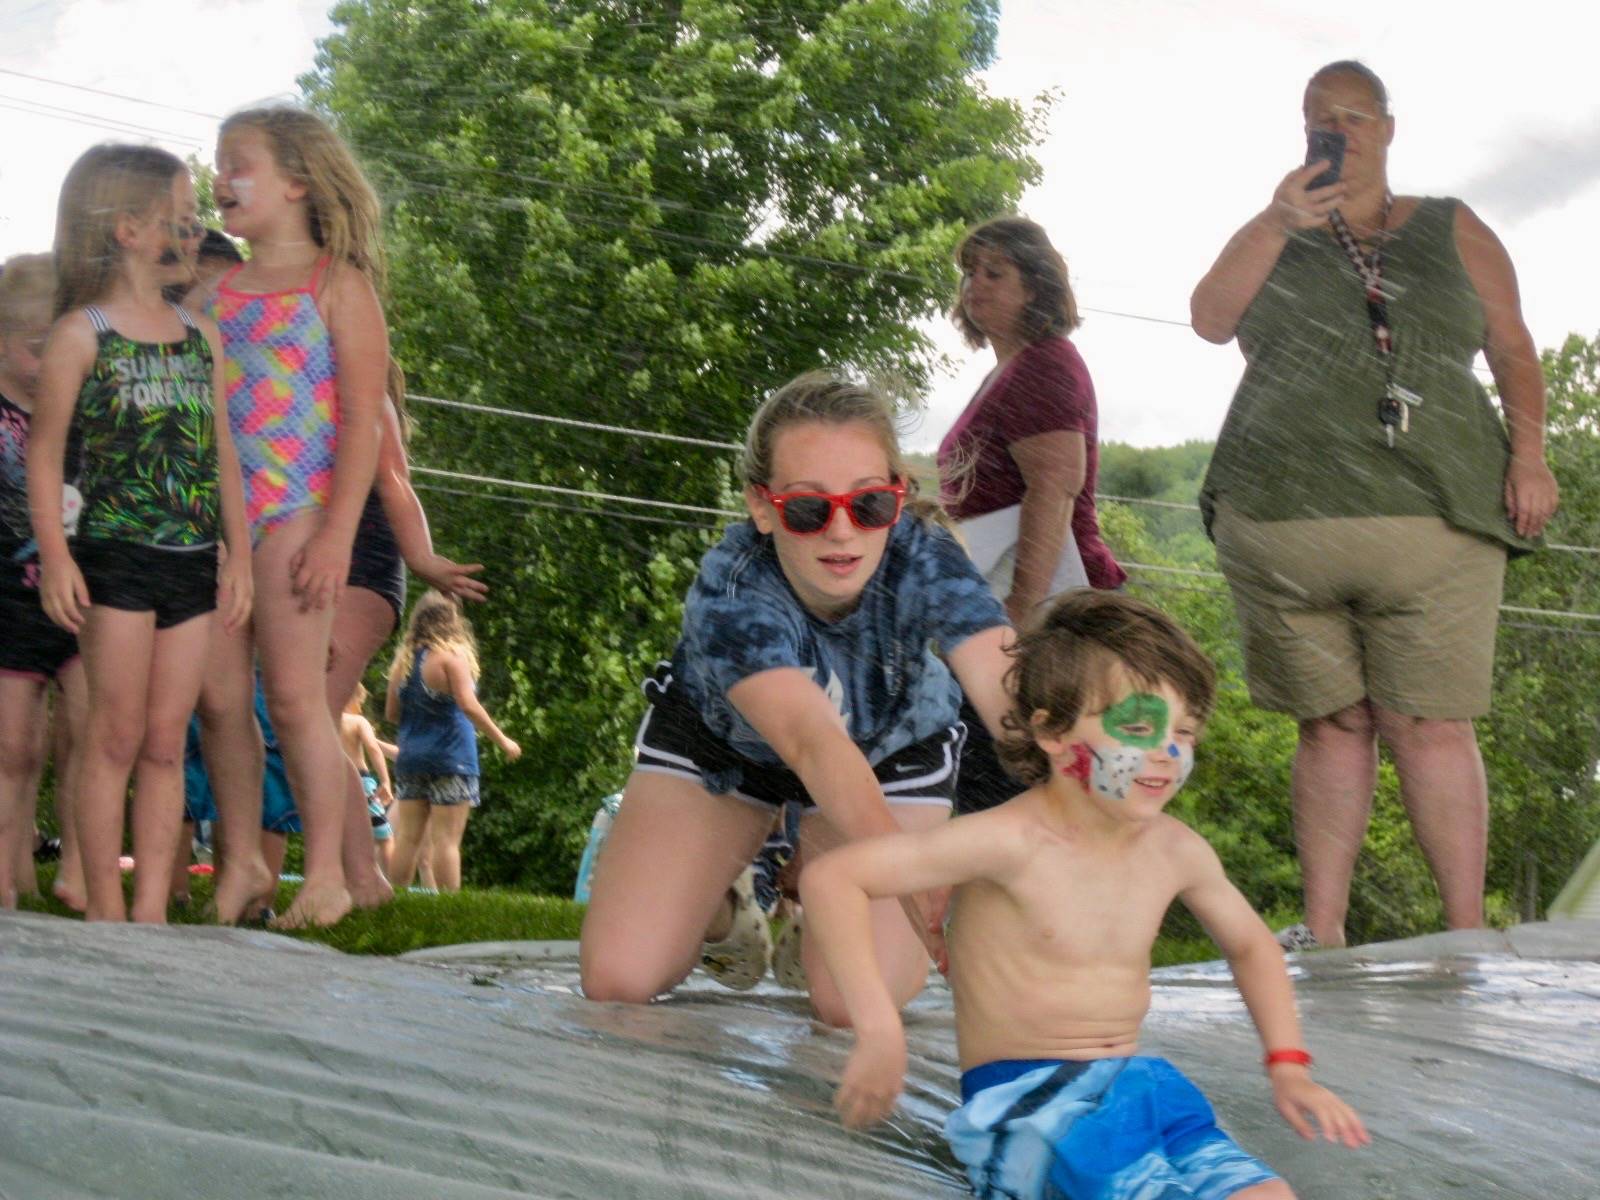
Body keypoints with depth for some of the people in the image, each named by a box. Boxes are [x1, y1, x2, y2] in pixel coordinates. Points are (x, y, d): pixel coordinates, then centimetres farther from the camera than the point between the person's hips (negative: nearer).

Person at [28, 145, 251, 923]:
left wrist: (238, 553, 10)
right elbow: (45, 450, -4)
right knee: (117, 736, -2)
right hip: (116, 557, -5)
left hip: (193, 564, 5)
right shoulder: (80, 333, -2)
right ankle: (105, 911, 4)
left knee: (167, 743, 5)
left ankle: (152, 910, 8)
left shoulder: (202, 336, 13)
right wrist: (55, 556, -13)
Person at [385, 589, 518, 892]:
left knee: (408, 836, 7)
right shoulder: (452, 655, -9)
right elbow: (468, 705, -18)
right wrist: (502, 740, -11)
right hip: (451, 757, -6)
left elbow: (391, 713, 13)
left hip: (411, 756, 6)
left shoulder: (403, 660, 9)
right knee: (446, 838, -7)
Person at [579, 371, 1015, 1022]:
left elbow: (1011, 696, -47)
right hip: (719, 741, 0)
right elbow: (811, 738, -55)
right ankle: (726, 910, 22)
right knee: (617, 980, -11)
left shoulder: (926, 561, -34)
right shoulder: (728, 592, -39)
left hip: (890, 752, 1)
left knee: (853, 1003, -16)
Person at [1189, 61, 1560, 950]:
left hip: (1430, 517, -1)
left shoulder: (1452, 231, 17)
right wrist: (1278, 224, -7)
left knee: (1427, 724, -8)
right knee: (1331, 724, 2)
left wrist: (1528, 454, 1)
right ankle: (1323, 934, 6)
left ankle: (1468, 937, -7)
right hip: (1283, 519, 1)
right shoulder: (1275, 234, 19)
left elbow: (1513, 351, 14)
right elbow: (1210, 319, 3)